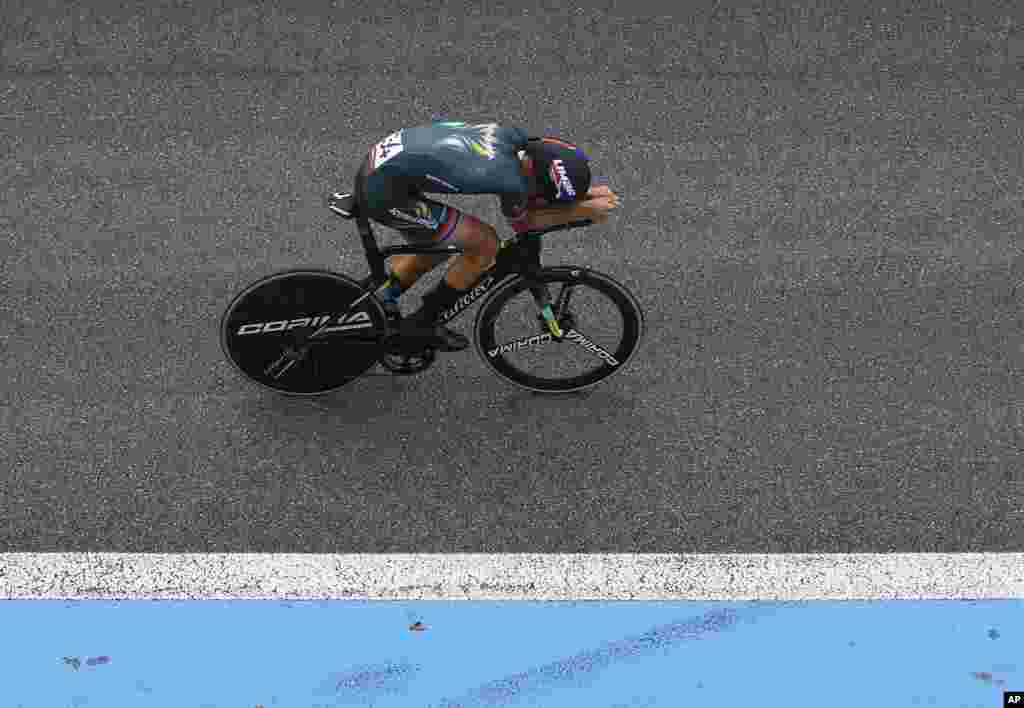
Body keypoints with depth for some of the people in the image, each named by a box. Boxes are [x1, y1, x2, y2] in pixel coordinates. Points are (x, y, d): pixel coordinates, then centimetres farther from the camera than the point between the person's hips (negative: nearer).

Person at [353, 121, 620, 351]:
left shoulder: (513, 136, -1)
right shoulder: (510, 180, -23)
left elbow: (528, 186, 19)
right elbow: (523, 223, -1)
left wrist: (588, 194, 12)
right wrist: (585, 211, 2)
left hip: (380, 161, 9)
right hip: (384, 194, -9)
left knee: (437, 248, 25)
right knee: (485, 244, -4)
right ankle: (423, 322, 10)